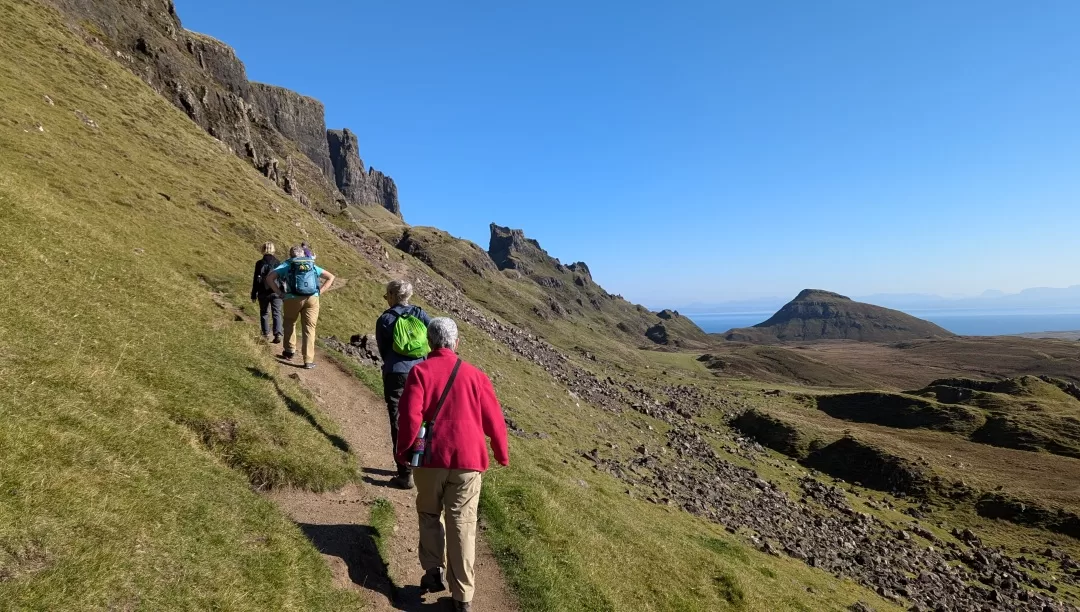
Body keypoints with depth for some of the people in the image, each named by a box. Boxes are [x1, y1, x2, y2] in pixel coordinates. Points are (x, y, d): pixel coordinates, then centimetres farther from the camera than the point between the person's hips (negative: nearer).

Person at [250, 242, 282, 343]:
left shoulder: (259, 263, -4)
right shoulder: (278, 263, -1)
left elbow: (256, 280, -3)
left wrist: (253, 294, 4)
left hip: (263, 293, 0)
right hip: (276, 292, 0)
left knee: (264, 313, 18)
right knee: (277, 313, 0)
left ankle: (266, 333, 24)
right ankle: (278, 334, -15)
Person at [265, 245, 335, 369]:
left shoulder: (286, 265, 15)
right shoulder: (312, 265, 22)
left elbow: (269, 277, 1)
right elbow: (331, 277, 21)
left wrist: (280, 293, 3)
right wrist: (319, 292, 13)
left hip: (293, 298, -1)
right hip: (312, 299, 1)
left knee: (290, 323, 24)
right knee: (309, 328, 5)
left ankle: (289, 351, 27)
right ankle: (308, 360, 1)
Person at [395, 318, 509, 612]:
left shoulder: (420, 371, -2)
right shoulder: (475, 375, 4)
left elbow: (410, 416, -10)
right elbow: (494, 420, 6)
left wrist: (404, 452, 3)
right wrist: (502, 454, 20)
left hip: (431, 457, -1)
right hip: (468, 459, 1)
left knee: (429, 514, 22)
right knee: (462, 524, 6)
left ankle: (434, 570, 16)